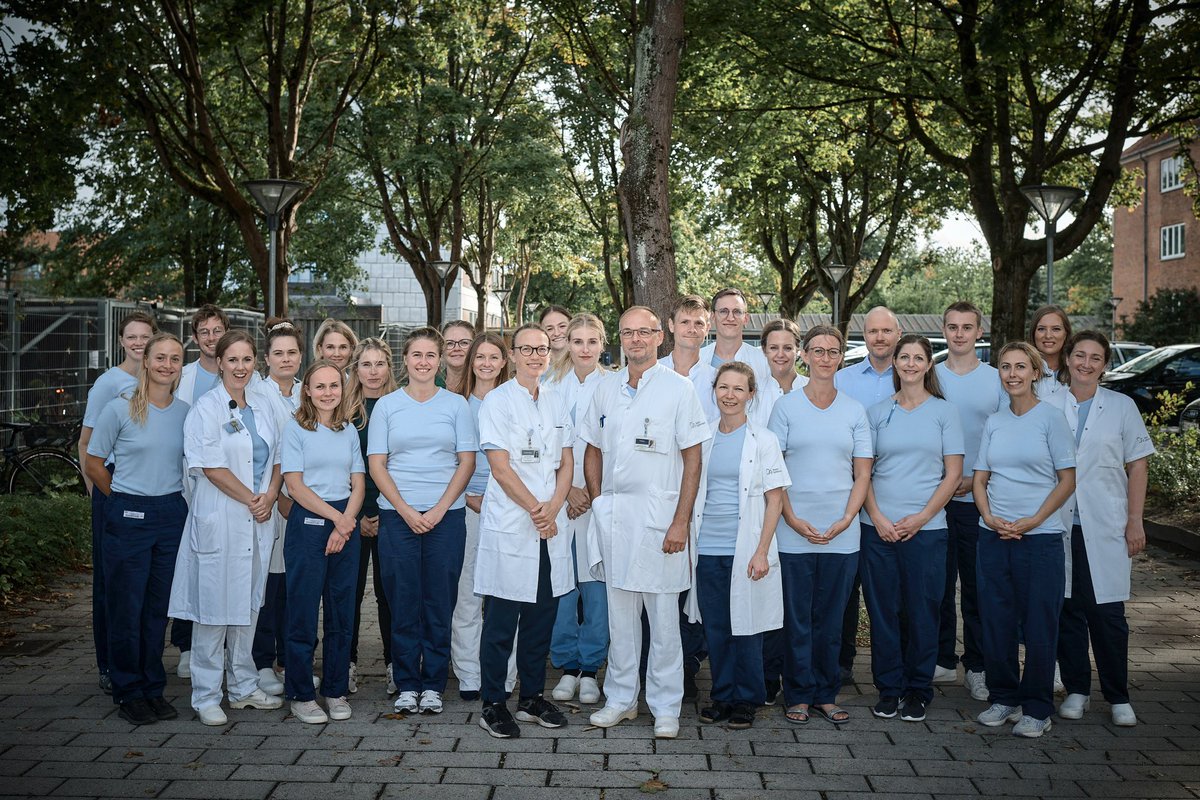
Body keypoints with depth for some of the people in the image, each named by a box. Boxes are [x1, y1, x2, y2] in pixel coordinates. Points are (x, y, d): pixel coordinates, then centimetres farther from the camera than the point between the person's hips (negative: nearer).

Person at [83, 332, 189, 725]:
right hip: (128, 516, -3)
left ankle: (153, 689, 21)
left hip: (172, 513, 3)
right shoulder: (119, 409, -6)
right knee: (126, 607, 3)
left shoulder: (185, 412, 4)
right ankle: (129, 693, 15)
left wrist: (168, 502, 10)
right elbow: (93, 464, 2)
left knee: (158, 607, 10)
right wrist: (125, 501, 5)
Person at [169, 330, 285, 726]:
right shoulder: (206, 408, -7)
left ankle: (243, 687, 23)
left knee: (248, 604, 13)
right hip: (218, 520, -6)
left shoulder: (261, 410, 13)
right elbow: (211, 467, -13)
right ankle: (206, 697, 7)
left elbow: (276, 459, 15)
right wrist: (252, 500, -11)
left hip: (257, 522, 6)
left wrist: (270, 497, -3)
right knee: (214, 607, -2)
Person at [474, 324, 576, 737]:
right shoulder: (497, 401, -3)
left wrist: (553, 508, -5)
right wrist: (536, 510, -11)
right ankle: (493, 705, 9)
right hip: (510, 525, -5)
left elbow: (566, 463, 10)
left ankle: (532, 697, 22)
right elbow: (501, 468, -10)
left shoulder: (556, 401, 13)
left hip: (551, 525, 5)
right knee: (502, 618, -1)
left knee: (542, 615, 10)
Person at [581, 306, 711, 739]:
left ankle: (665, 707, 12)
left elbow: (693, 458, -5)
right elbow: (593, 450, 18)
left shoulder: (678, 388, -2)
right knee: (619, 614, 11)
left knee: (664, 617, 1)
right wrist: (598, 503, 6)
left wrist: (681, 521, -11)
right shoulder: (606, 390, 11)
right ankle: (621, 698, 22)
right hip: (613, 516, 4)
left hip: (659, 516, -4)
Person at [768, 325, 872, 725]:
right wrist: (793, 519, -11)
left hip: (841, 535, 2)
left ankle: (826, 695, 20)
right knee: (797, 617, 3)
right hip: (794, 532, -2)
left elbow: (862, 474, 6)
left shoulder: (855, 410, 8)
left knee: (831, 618, 8)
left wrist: (845, 520, -7)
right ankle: (799, 696, 15)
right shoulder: (785, 406, 2)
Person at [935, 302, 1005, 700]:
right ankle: (941, 661, 16)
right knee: (938, 582, 5)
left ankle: (977, 667, 12)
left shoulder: (997, 380, 5)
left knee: (978, 585, 3)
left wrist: (976, 478, -9)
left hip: (979, 499, -1)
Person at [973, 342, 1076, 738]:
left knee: (1039, 625, 1)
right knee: (996, 621, 8)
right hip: (994, 536, 4)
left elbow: (1067, 480, -5)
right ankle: (1003, 698, 22)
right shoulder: (994, 422, 10)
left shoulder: (1051, 417, -3)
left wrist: (1032, 521, -14)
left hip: (1040, 537, -4)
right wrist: (989, 516, -6)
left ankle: (1037, 708, 12)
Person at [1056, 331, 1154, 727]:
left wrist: (1135, 522, -1)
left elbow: (1137, 467, 5)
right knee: (1068, 609, 4)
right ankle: (1076, 690, 16)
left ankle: (1118, 697, 11)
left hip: (1106, 526, -1)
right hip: (1059, 524, 1)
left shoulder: (1121, 406, 5)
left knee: (1108, 612, -1)